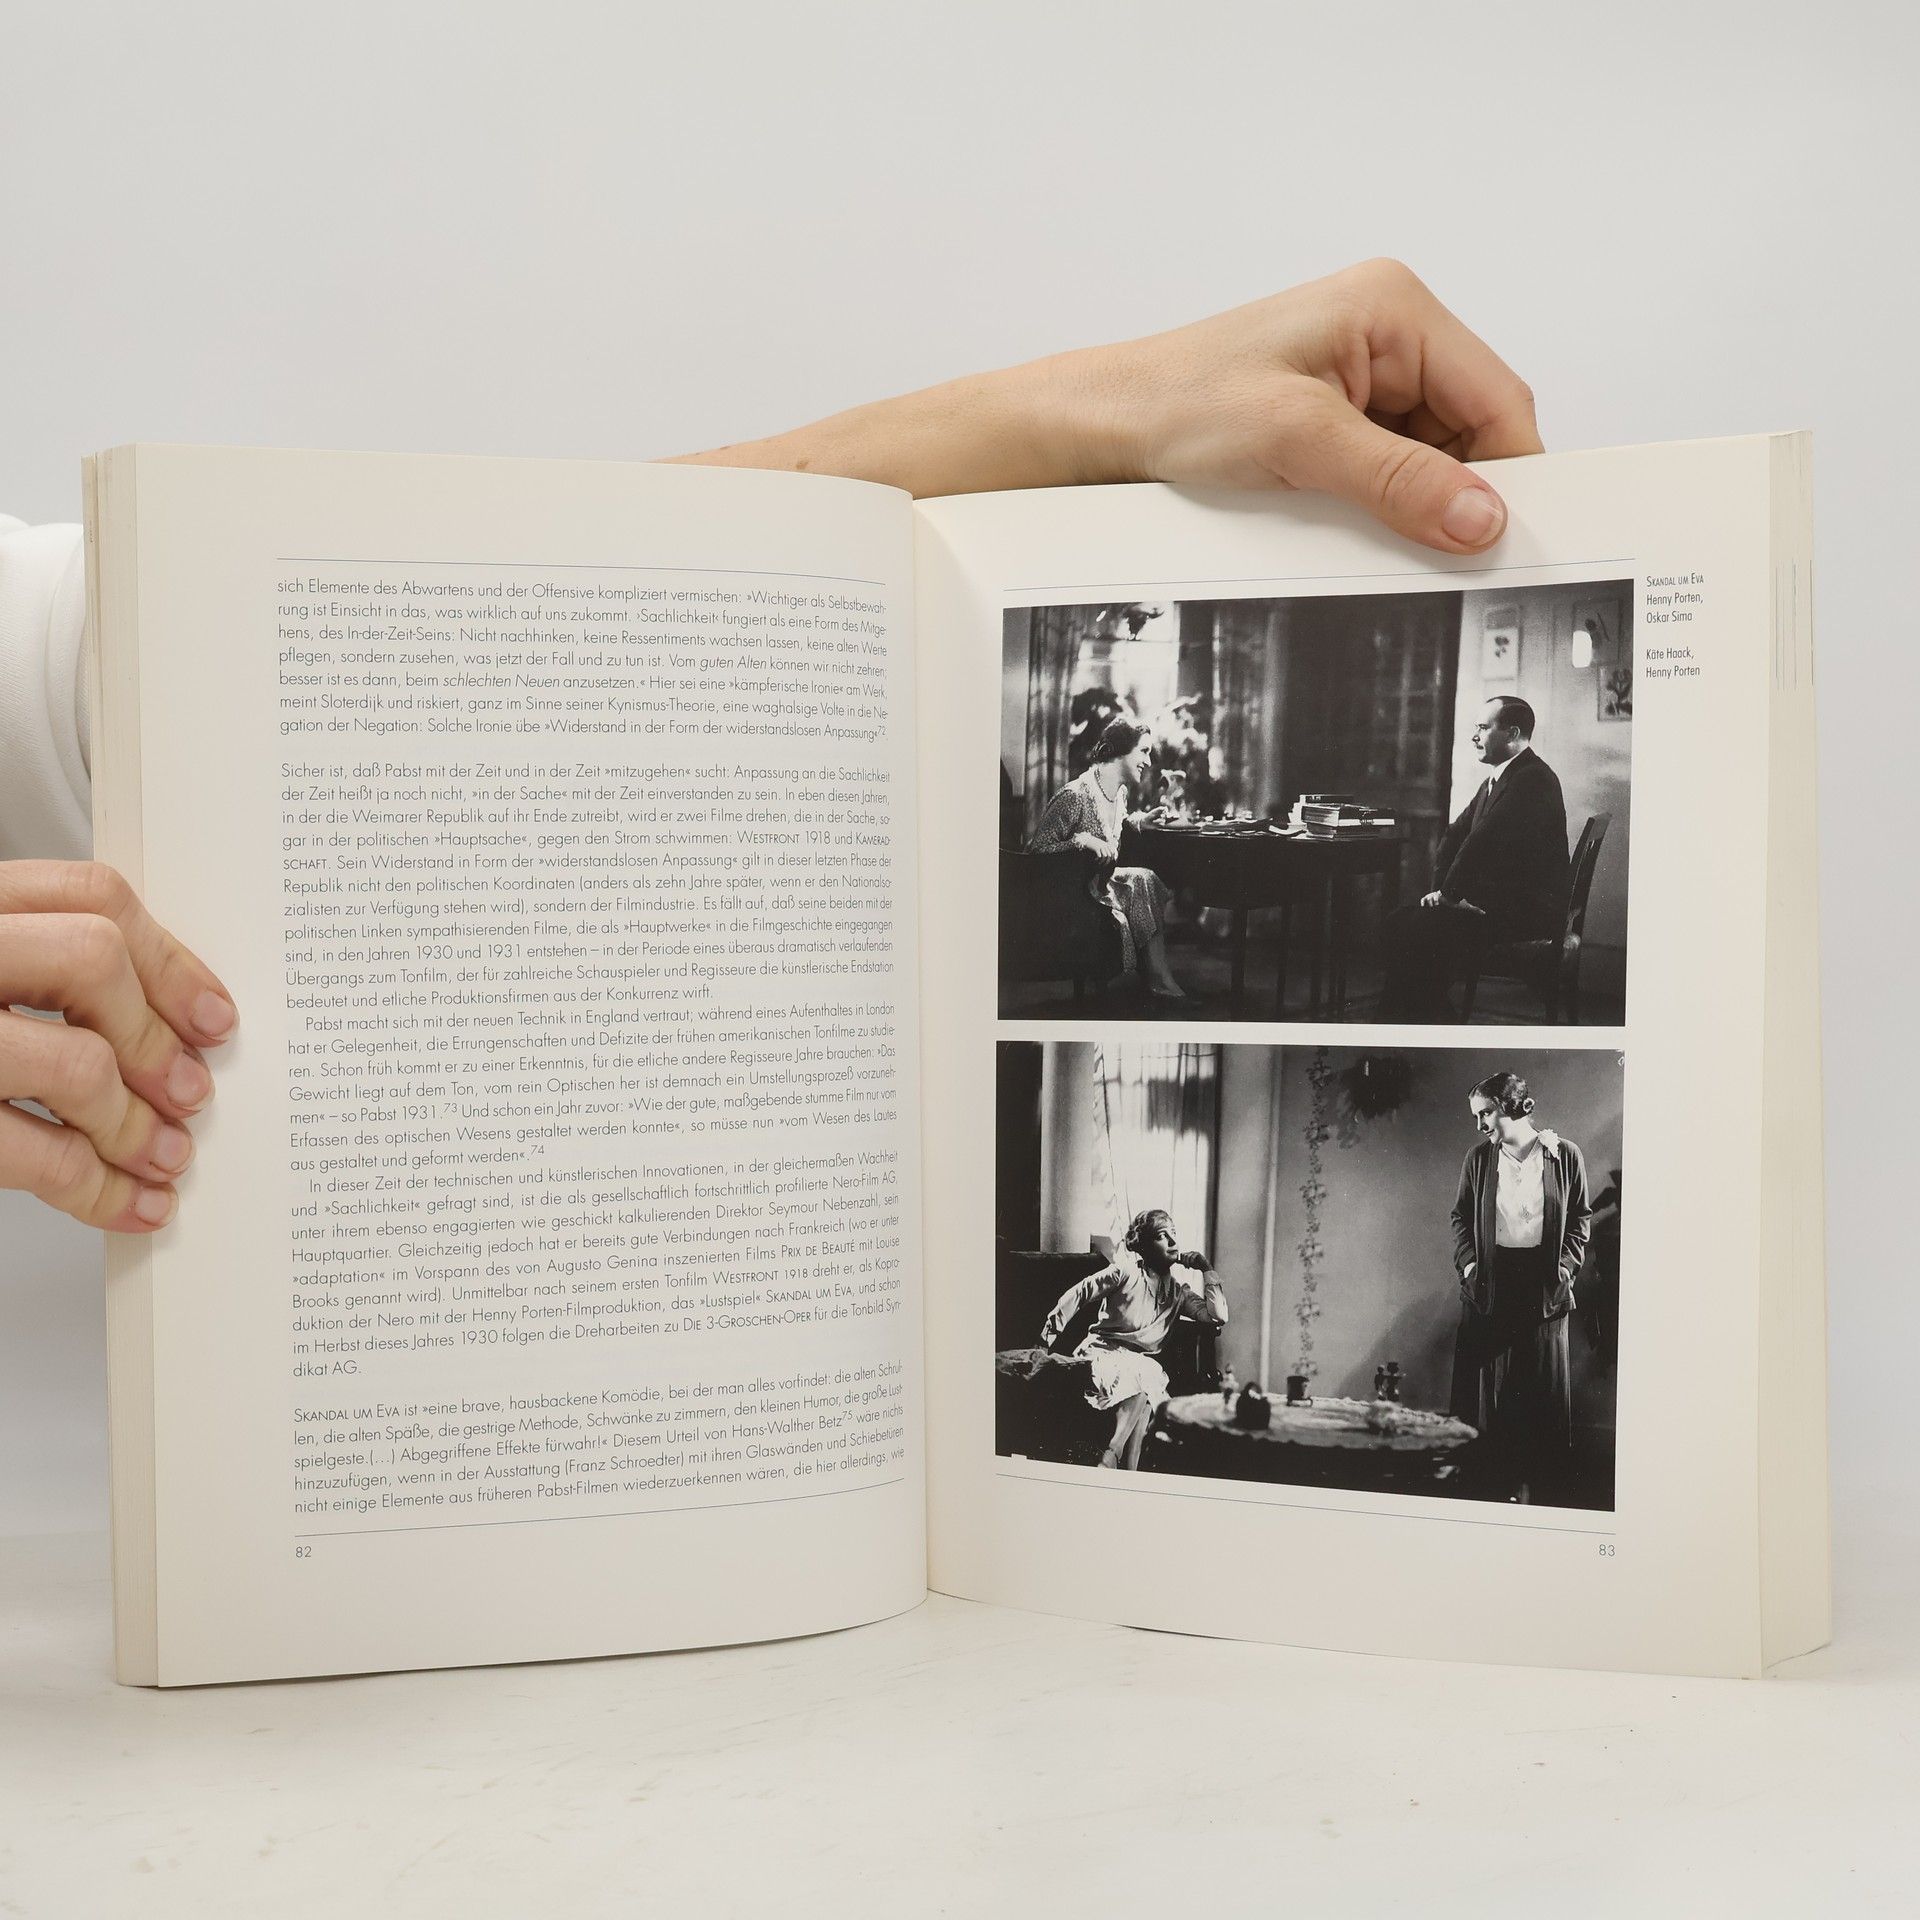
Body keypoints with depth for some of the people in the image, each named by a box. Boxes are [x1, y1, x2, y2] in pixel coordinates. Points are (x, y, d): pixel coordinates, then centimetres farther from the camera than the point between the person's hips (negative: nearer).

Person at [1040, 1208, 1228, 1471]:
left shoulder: (1178, 1292, 12)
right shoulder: (1126, 1272, -3)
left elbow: (1218, 1317, 1)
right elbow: (1078, 1295, 0)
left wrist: (1207, 1270, 2)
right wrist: (1049, 1334, -3)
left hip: (1142, 1363, 4)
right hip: (1104, 1353, -4)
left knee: (1153, 1377, -32)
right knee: (1140, 1375, -36)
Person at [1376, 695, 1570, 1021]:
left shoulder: (1534, 779, -15)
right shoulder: (1494, 780, 19)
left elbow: (1483, 841, -22)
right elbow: (1456, 835, 16)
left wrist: (1449, 892, -13)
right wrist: (1443, 889, 1)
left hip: (1525, 909, -10)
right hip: (1491, 903, 10)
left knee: (1422, 932, -26)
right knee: (1396, 927, -2)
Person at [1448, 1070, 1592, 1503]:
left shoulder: (1564, 1155, -2)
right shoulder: (1479, 1159, 3)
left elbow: (1580, 1218, 6)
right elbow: (1461, 1217, 10)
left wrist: (1566, 1265, -5)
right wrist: (1468, 1263, -3)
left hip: (1543, 1284, -1)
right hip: (1490, 1282, 1)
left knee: (1540, 1383, 3)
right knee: (1486, 1382, 2)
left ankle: (1528, 1483, 11)